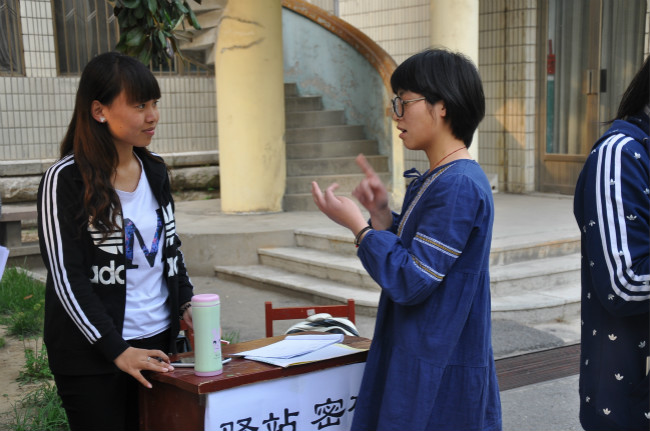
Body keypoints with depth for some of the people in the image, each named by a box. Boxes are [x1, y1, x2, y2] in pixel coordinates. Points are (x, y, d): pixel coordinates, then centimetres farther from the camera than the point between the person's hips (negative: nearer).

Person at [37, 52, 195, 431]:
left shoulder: (155, 171, 7)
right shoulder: (66, 180, -12)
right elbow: (66, 277, -14)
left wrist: (186, 303, 2)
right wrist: (117, 350, -17)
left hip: (158, 342, 6)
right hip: (92, 357, -5)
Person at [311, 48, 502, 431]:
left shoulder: (459, 186, -21)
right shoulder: (432, 180, 10)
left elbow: (411, 281, -23)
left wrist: (357, 224, -15)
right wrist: (382, 213, 0)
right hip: (416, 356, 9)